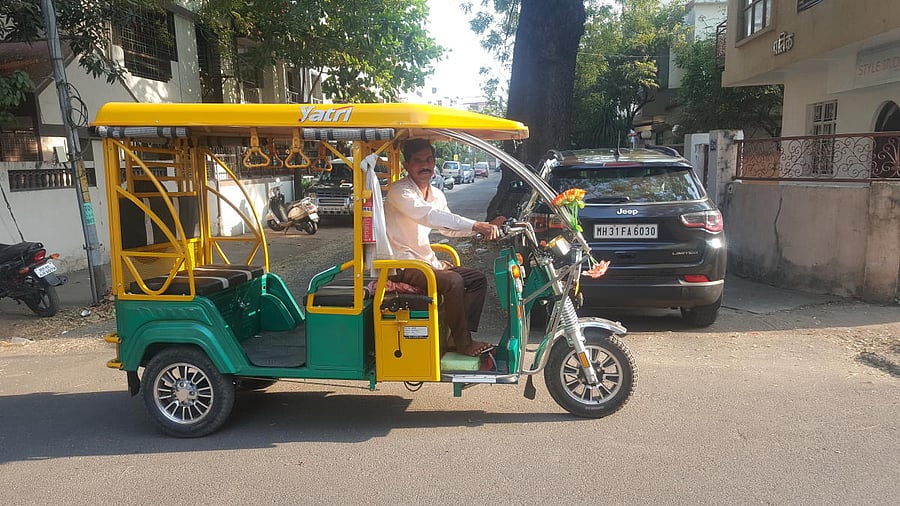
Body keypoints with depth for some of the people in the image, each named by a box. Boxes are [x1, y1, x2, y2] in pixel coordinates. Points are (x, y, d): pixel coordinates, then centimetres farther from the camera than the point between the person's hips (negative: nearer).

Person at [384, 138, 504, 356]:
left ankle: (459, 336, 4)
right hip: (403, 266, -9)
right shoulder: (399, 192, -16)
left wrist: (485, 227, 1)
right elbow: (429, 216, -31)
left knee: (478, 279, 4)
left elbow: (448, 228, 18)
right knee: (453, 281, -28)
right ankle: (463, 344, -12)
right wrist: (476, 225, -37)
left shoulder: (436, 195, 10)